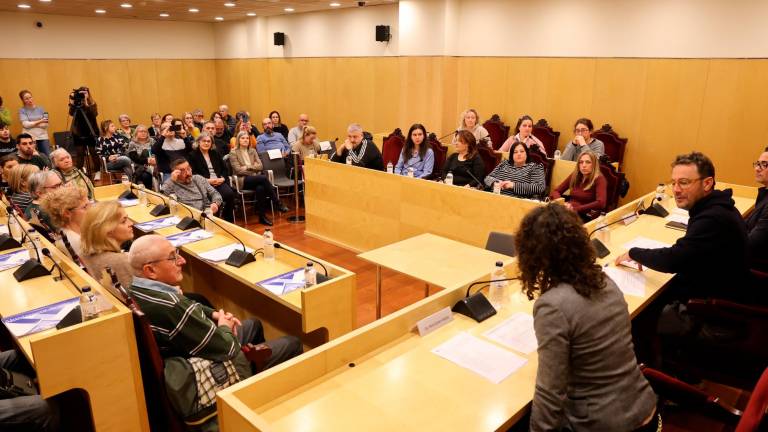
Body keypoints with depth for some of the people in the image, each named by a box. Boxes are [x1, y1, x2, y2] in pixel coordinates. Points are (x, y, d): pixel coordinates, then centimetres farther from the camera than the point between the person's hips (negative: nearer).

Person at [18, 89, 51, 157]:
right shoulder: (22, 110, 5)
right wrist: (39, 121, -14)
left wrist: (31, 124, -6)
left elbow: (46, 125, 3)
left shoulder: (41, 108, 9)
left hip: (43, 136, 2)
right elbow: (25, 124, -8)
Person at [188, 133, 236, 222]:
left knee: (230, 194, -26)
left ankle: (229, 221, -15)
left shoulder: (215, 153, 21)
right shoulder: (193, 155, 6)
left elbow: (225, 168, 17)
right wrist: (207, 180, -15)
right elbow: (193, 173, -4)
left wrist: (222, 178, -4)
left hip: (219, 181, 4)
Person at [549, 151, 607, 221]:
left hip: (587, 216, -5)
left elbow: (601, 203, -21)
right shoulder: (574, 176, 11)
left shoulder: (599, 179, -5)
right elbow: (556, 191, 13)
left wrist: (575, 209, -24)